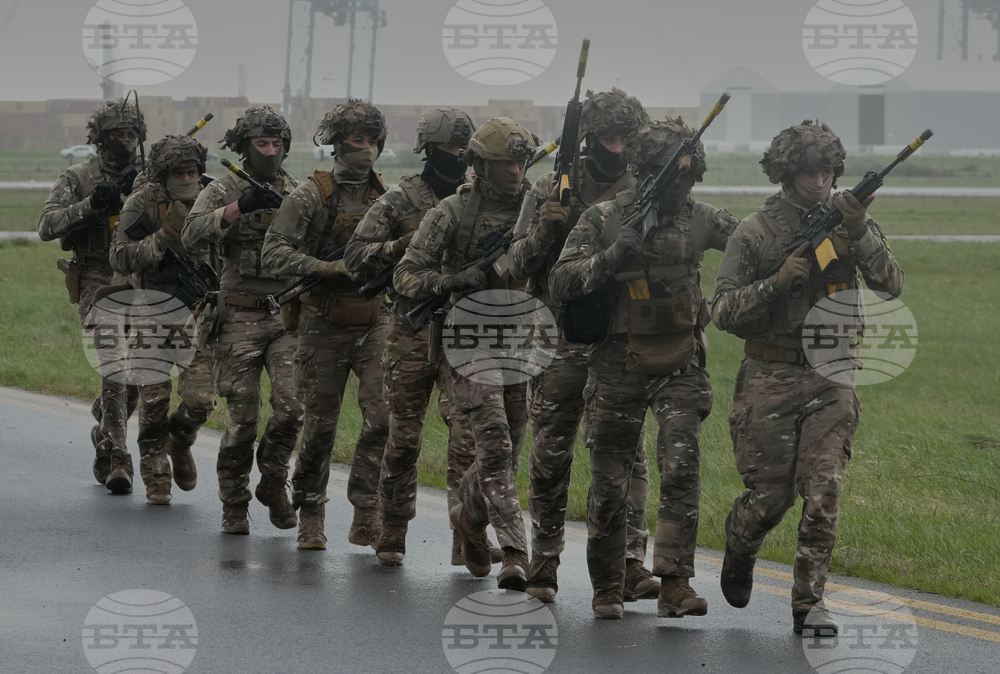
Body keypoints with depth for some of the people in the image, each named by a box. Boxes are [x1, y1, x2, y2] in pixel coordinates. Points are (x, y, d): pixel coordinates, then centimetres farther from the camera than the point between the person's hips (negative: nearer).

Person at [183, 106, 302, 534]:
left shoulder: (299, 193, 12)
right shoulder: (223, 191, 2)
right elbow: (193, 235, -14)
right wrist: (240, 207, -25)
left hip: (289, 314, 2)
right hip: (241, 318, -2)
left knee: (291, 405, -13)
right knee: (242, 416, -3)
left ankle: (274, 480, 10)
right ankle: (234, 505, 11)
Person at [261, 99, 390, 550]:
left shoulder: (386, 198, 10)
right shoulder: (311, 195, -5)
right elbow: (273, 253, -13)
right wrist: (327, 267, -23)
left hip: (374, 323, 3)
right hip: (325, 325, -3)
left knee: (382, 416, -11)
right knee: (319, 424, 4)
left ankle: (367, 512, -5)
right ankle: (310, 515, 19)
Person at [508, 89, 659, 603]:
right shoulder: (553, 189, 3)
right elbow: (517, 264, 2)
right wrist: (546, 228, -15)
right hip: (562, 342, -1)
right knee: (551, 455, 5)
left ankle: (630, 564, -4)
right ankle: (543, 562, 16)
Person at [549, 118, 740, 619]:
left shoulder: (699, 220, 3)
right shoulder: (604, 221, -5)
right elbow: (560, 284, -11)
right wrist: (610, 258, -26)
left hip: (680, 366, 1)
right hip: (618, 366, -1)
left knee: (681, 467, -16)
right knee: (609, 483, 4)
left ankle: (675, 583, -19)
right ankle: (607, 588, 21)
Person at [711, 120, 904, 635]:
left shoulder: (849, 219, 4)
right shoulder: (756, 232, -3)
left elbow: (891, 284, -6)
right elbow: (723, 312, -6)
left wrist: (859, 232, -20)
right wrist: (777, 282, -20)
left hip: (830, 378, 2)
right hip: (770, 378, -2)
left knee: (824, 494, -7)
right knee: (769, 495, 1)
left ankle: (808, 603, 0)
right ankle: (738, 555, 34)